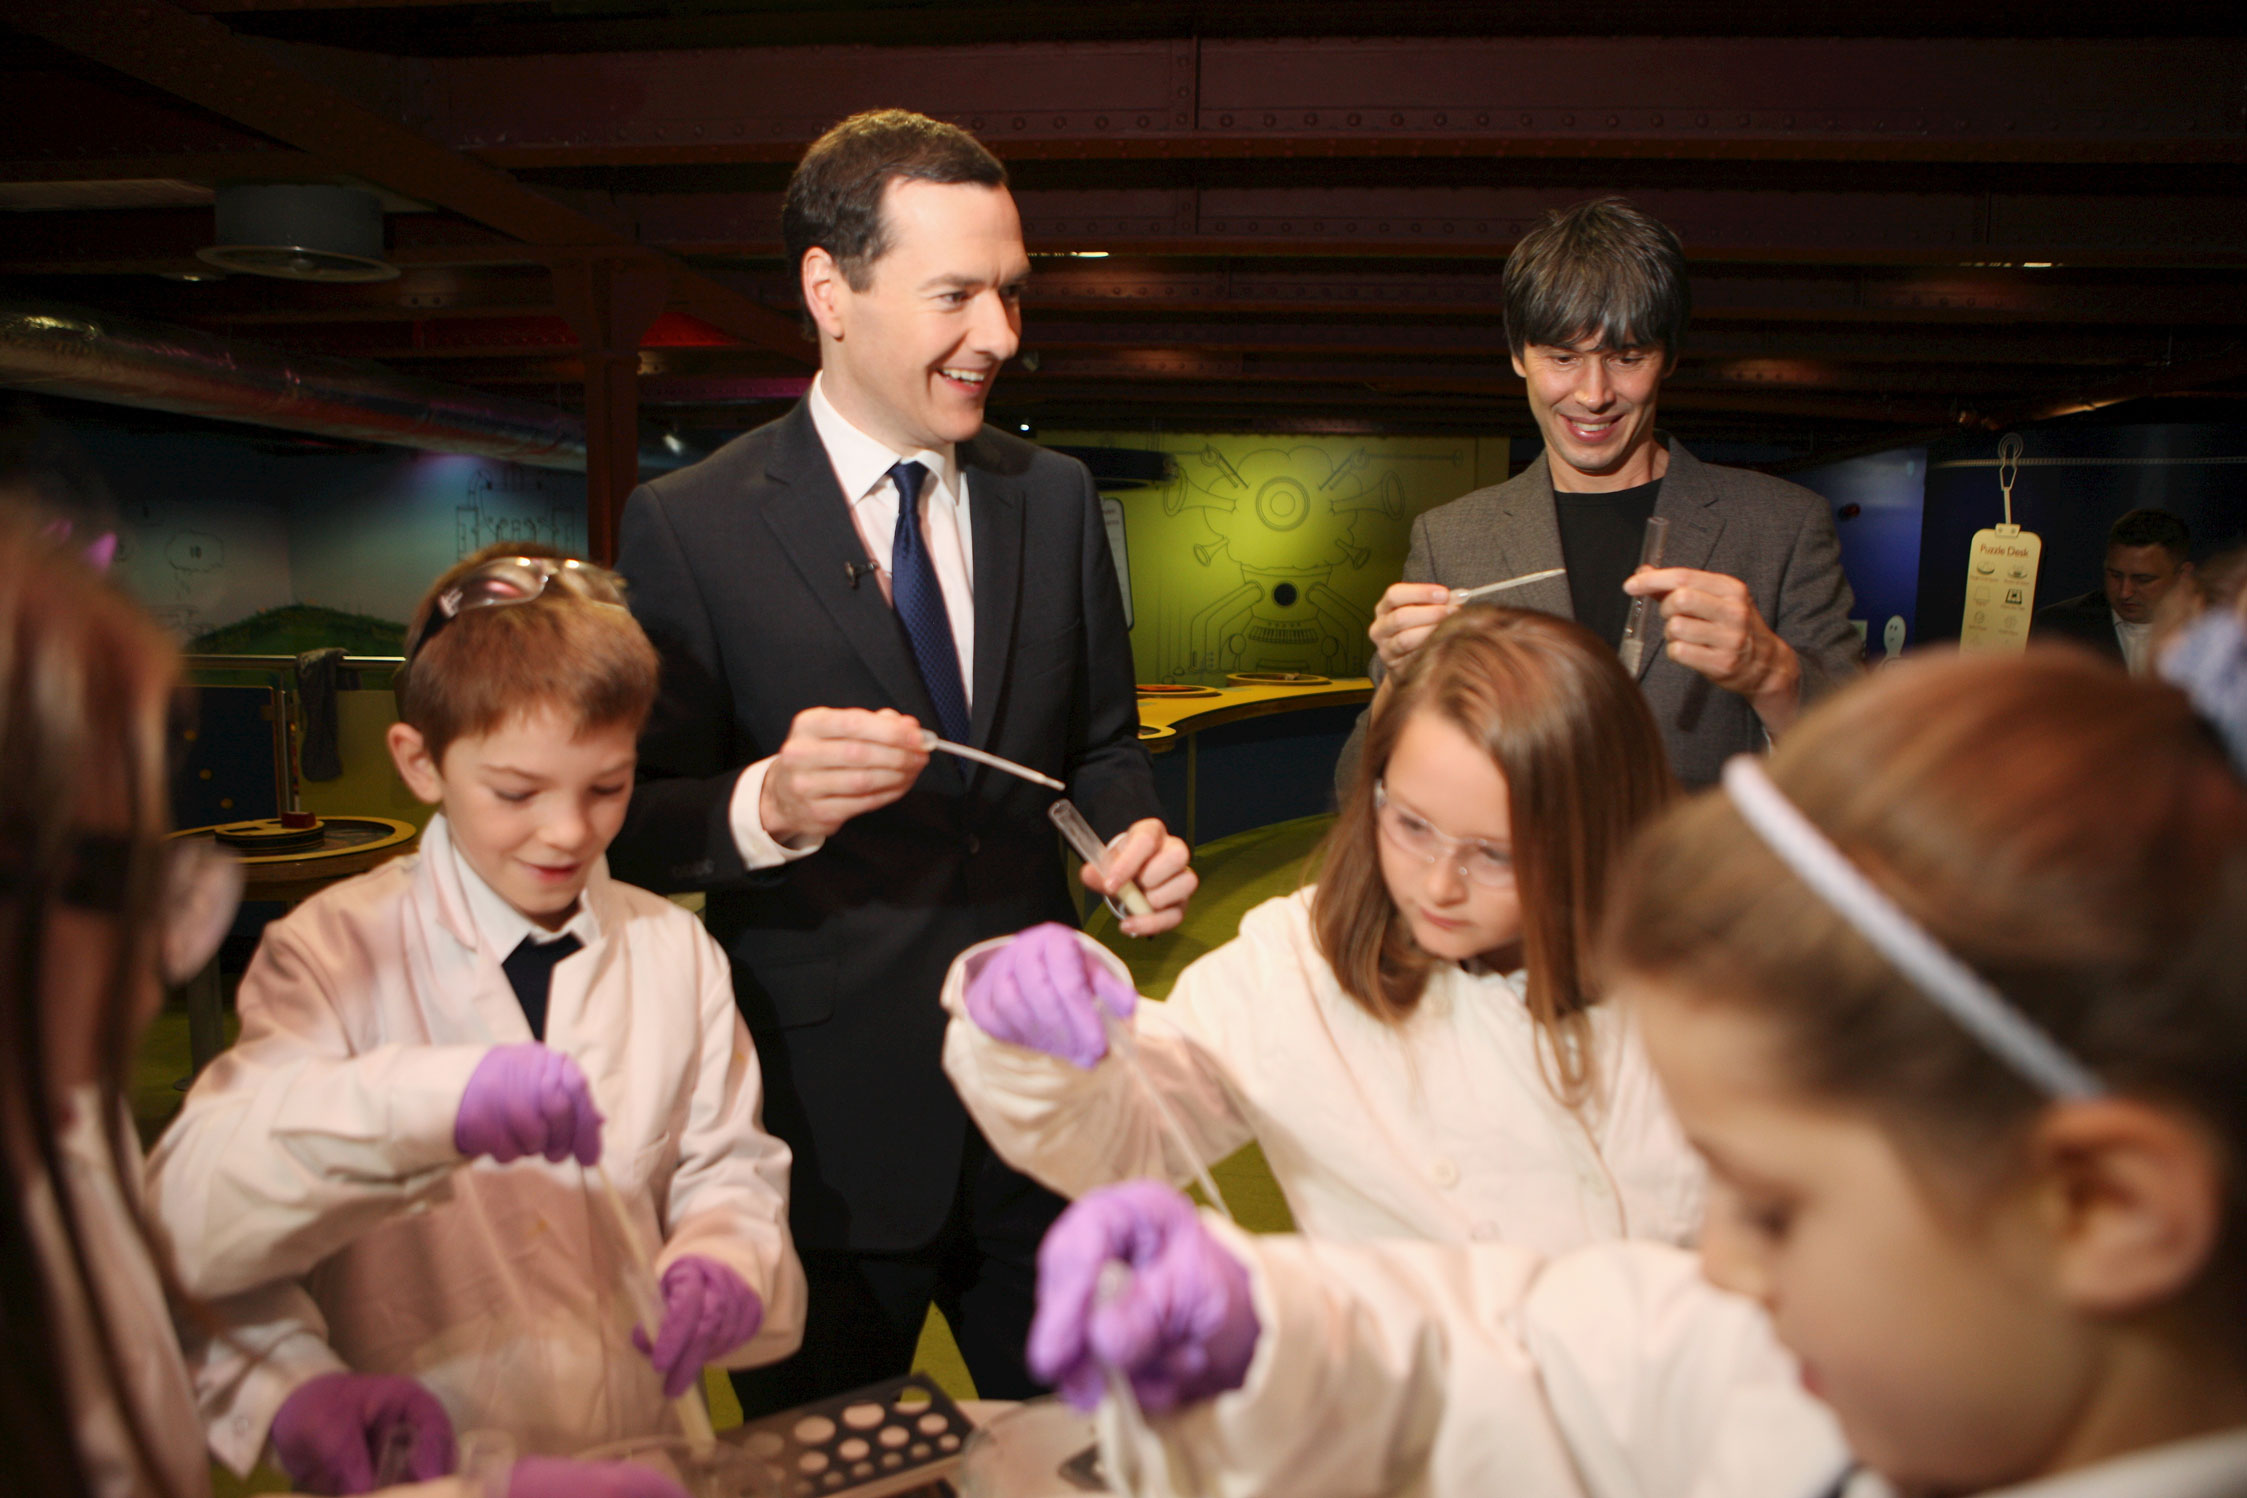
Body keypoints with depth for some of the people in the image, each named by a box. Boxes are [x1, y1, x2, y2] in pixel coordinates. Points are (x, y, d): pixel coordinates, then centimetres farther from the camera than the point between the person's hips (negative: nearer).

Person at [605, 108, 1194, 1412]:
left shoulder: (1055, 497, 4)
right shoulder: (688, 525, -8)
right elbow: (638, 823, -8)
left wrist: (1137, 837, -9)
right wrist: (767, 808, -29)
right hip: (827, 1128, -3)